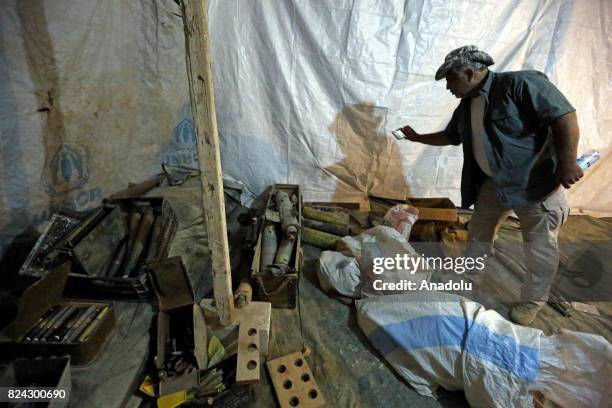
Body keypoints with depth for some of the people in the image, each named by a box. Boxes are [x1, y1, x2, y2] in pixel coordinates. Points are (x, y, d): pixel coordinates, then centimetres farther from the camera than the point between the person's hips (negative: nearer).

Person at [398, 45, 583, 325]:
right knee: (478, 234, 18)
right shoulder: (466, 107, 5)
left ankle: (533, 300, 26)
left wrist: (567, 164, -26)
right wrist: (417, 137, 17)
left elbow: (565, 117, -22)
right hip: (493, 183, 7)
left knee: (539, 248, 6)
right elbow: (450, 136, 20)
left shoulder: (521, 84, -19)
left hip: (536, 183, -7)